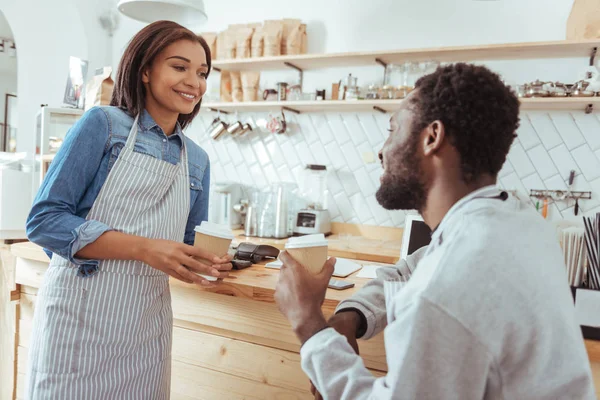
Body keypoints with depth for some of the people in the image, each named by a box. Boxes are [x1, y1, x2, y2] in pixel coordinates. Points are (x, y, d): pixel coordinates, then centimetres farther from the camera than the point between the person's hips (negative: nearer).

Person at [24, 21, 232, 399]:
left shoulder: (197, 160, 8)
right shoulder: (103, 124, -7)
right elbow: (44, 220, -12)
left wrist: (208, 262, -8)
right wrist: (143, 247, -23)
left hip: (147, 323, 5)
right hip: (80, 312, -5)